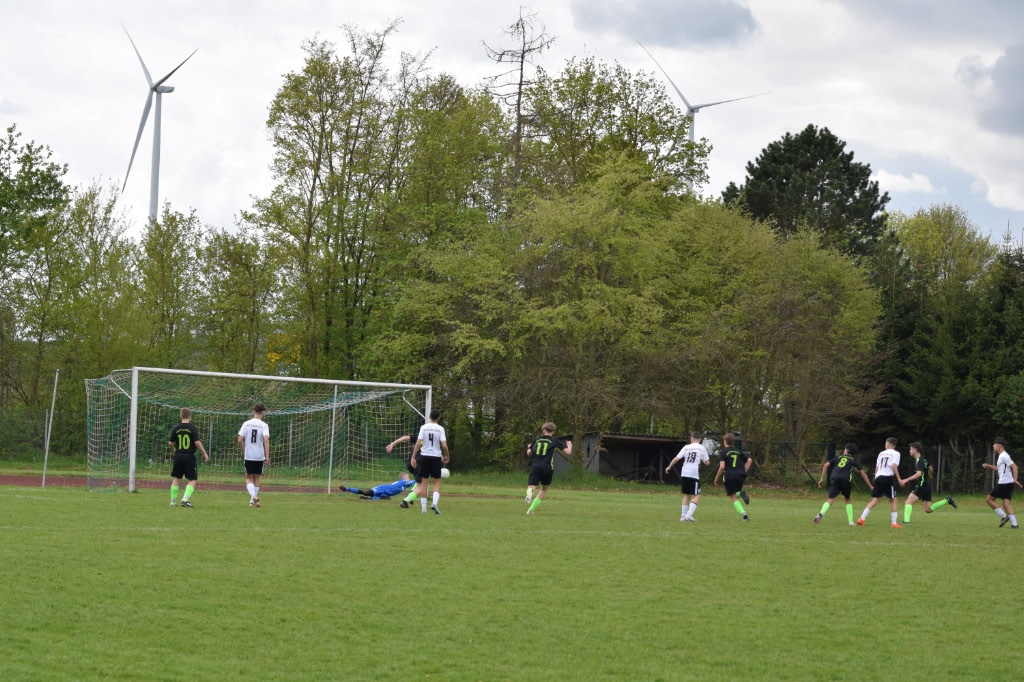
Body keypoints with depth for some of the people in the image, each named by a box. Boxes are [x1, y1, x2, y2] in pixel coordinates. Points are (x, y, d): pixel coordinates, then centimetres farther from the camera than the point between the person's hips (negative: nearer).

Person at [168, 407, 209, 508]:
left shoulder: (176, 429, 0)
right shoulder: (192, 428, -8)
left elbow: (171, 443, 3)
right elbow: (197, 442, -14)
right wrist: (204, 453, -5)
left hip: (178, 455, 3)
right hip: (190, 456, -3)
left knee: (176, 479, 13)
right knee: (192, 480, 4)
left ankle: (173, 501, 15)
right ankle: (185, 499, -12)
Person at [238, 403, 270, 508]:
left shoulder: (246, 424, 0)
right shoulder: (264, 425, -6)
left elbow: (240, 440, -3)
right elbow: (266, 440, -17)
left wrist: (243, 451, 13)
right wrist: (267, 456, -16)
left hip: (248, 456, 1)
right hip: (259, 456, -1)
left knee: (249, 478, 9)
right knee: (256, 478, 14)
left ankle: (253, 495, -17)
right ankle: (252, 501, 16)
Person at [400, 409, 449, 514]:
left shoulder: (423, 427, -2)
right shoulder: (440, 429, -5)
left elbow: (418, 443, -8)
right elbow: (444, 445, -11)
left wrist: (413, 457, -4)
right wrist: (446, 457, 5)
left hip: (424, 457, 1)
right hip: (436, 457, -1)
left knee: (424, 482, 9)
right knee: (437, 482, 10)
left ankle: (424, 508, 7)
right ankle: (434, 503, -12)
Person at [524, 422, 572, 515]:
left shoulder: (537, 439, 14)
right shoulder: (555, 441, 8)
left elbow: (529, 453, 17)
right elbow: (568, 452, 5)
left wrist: (529, 447, 41)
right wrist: (569, 445, 28)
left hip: (535, 466, 0)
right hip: (547, 468, 0)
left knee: (531, 487, -5)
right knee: (544, 489, 19)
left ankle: (529, 493, -45)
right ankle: (531, 509, 11)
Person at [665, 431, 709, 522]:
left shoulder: (686, 447, 9)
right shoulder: (702, 448, 2)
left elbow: (676, 458, 5)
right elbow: (706, 462, 3)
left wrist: (669, 467, 17)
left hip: (684, 473, 4)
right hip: (694, 473, -4)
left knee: (687, 495, 16)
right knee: (697, 495, 0)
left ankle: (683, 515, 14)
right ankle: (689, 514, -15)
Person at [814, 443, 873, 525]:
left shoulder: (838, 457, 27)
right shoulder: (854, 460, 23)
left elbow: (826, 465, 15)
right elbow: (863, 474, 20)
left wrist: (822, 479, 16)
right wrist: (870, 486, 23)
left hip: (834, 479, 0)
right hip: (845, 480, 0)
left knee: (830, 500, -7)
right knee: (847, 500, 22)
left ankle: (821, 513, -36)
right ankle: (851, 521, 16)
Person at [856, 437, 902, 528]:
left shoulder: (881, 453, 19)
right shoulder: (896, 453, 4)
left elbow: (876, 468, 15)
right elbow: (894, 466, -13)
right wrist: (899, 478, -10)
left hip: (878, 477, 4)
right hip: (888, 478, -4)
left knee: (874, 500, 4)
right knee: (893, 500, 6)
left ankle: (862, 518, -7)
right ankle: (894, 523, 2)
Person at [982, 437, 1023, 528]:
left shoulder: (1004, 456, -12)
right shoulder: (1002, 456, 18)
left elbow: (1014, 467, -18)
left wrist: (1015, 479, -23)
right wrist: (989, 466, 28)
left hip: (1003, 482, -9)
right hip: (1009, 483, 9)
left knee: (989, 499, 0)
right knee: (1006, 503, 3)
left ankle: (1003, 516, -5)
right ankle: (1014, 523, -8)